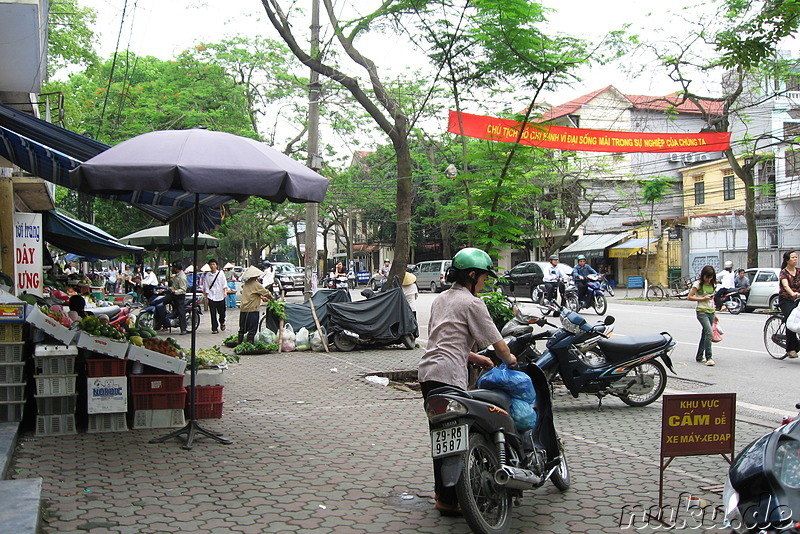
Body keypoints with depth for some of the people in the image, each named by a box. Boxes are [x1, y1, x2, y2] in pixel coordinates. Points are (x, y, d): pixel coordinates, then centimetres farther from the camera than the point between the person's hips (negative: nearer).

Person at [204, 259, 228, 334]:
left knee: (222, 312, 6)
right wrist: (206, 296, 0)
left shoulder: (220, 273, 4)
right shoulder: (207, 275, 3)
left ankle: (222, 323, 37)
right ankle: (214, 329, 2)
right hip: (211, 296, 0)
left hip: (220, 296, 0)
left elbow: (224, 283, 3)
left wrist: (225, 291, -10)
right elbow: (206, 286, 5)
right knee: (213, 314, -4)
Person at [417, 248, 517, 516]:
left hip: (427, 372, 9)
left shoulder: (441, 299, 20)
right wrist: (509, 359, 16)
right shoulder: (471, 303, -5)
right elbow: (496, 342, -3)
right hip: (448, 375, -9)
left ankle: (442, 491, 26)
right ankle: (449, 500, 0)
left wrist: (475, 357, 24)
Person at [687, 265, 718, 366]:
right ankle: (708, 357, -17)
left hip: (710, 312, 7)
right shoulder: (698, 283, -6)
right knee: (709, 332, -20)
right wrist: (703, 299, -16)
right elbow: (689, 297, -10)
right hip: (702, 312, -7)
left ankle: (699, 357, 18)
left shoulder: (711, 284, 13)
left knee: (705, 334, 9)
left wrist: (714, 314, 20)